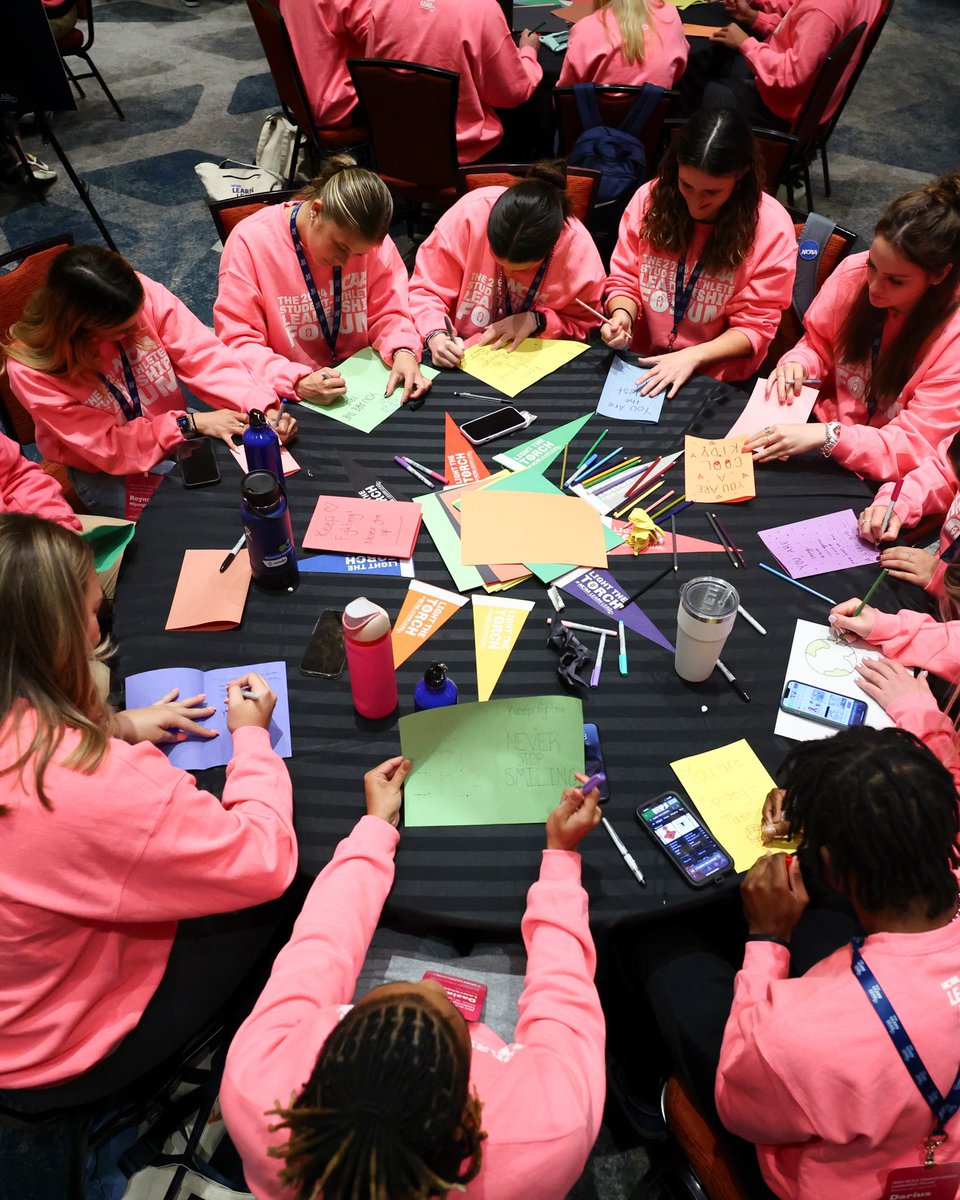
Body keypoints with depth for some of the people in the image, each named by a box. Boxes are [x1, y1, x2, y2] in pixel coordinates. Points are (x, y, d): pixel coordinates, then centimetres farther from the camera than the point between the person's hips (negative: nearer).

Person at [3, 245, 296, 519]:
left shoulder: (141, 293, -21)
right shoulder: (30, 368, -25)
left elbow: (202, 353, -18)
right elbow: (106, 445, -22)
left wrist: (260, 405, -34)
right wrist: (191, 423, -29)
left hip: (178, 429, 4)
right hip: (106, 471, -3)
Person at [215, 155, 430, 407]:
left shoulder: (366, 238, -5)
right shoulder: (250, 242, -14)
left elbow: (387, 311, 3)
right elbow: (237, 342, -15)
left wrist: (402, 351, -20)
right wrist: (297, 383, -30)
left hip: (366, 382, 3)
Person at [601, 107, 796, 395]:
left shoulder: (772, 227, -10)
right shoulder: (650, 198, -3)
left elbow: (756, 324, -8)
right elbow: (625, 279, 5)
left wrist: (693, 356, -23)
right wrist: (622, 314, -18)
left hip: (718, 379, -2)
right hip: (639, 364, 2)